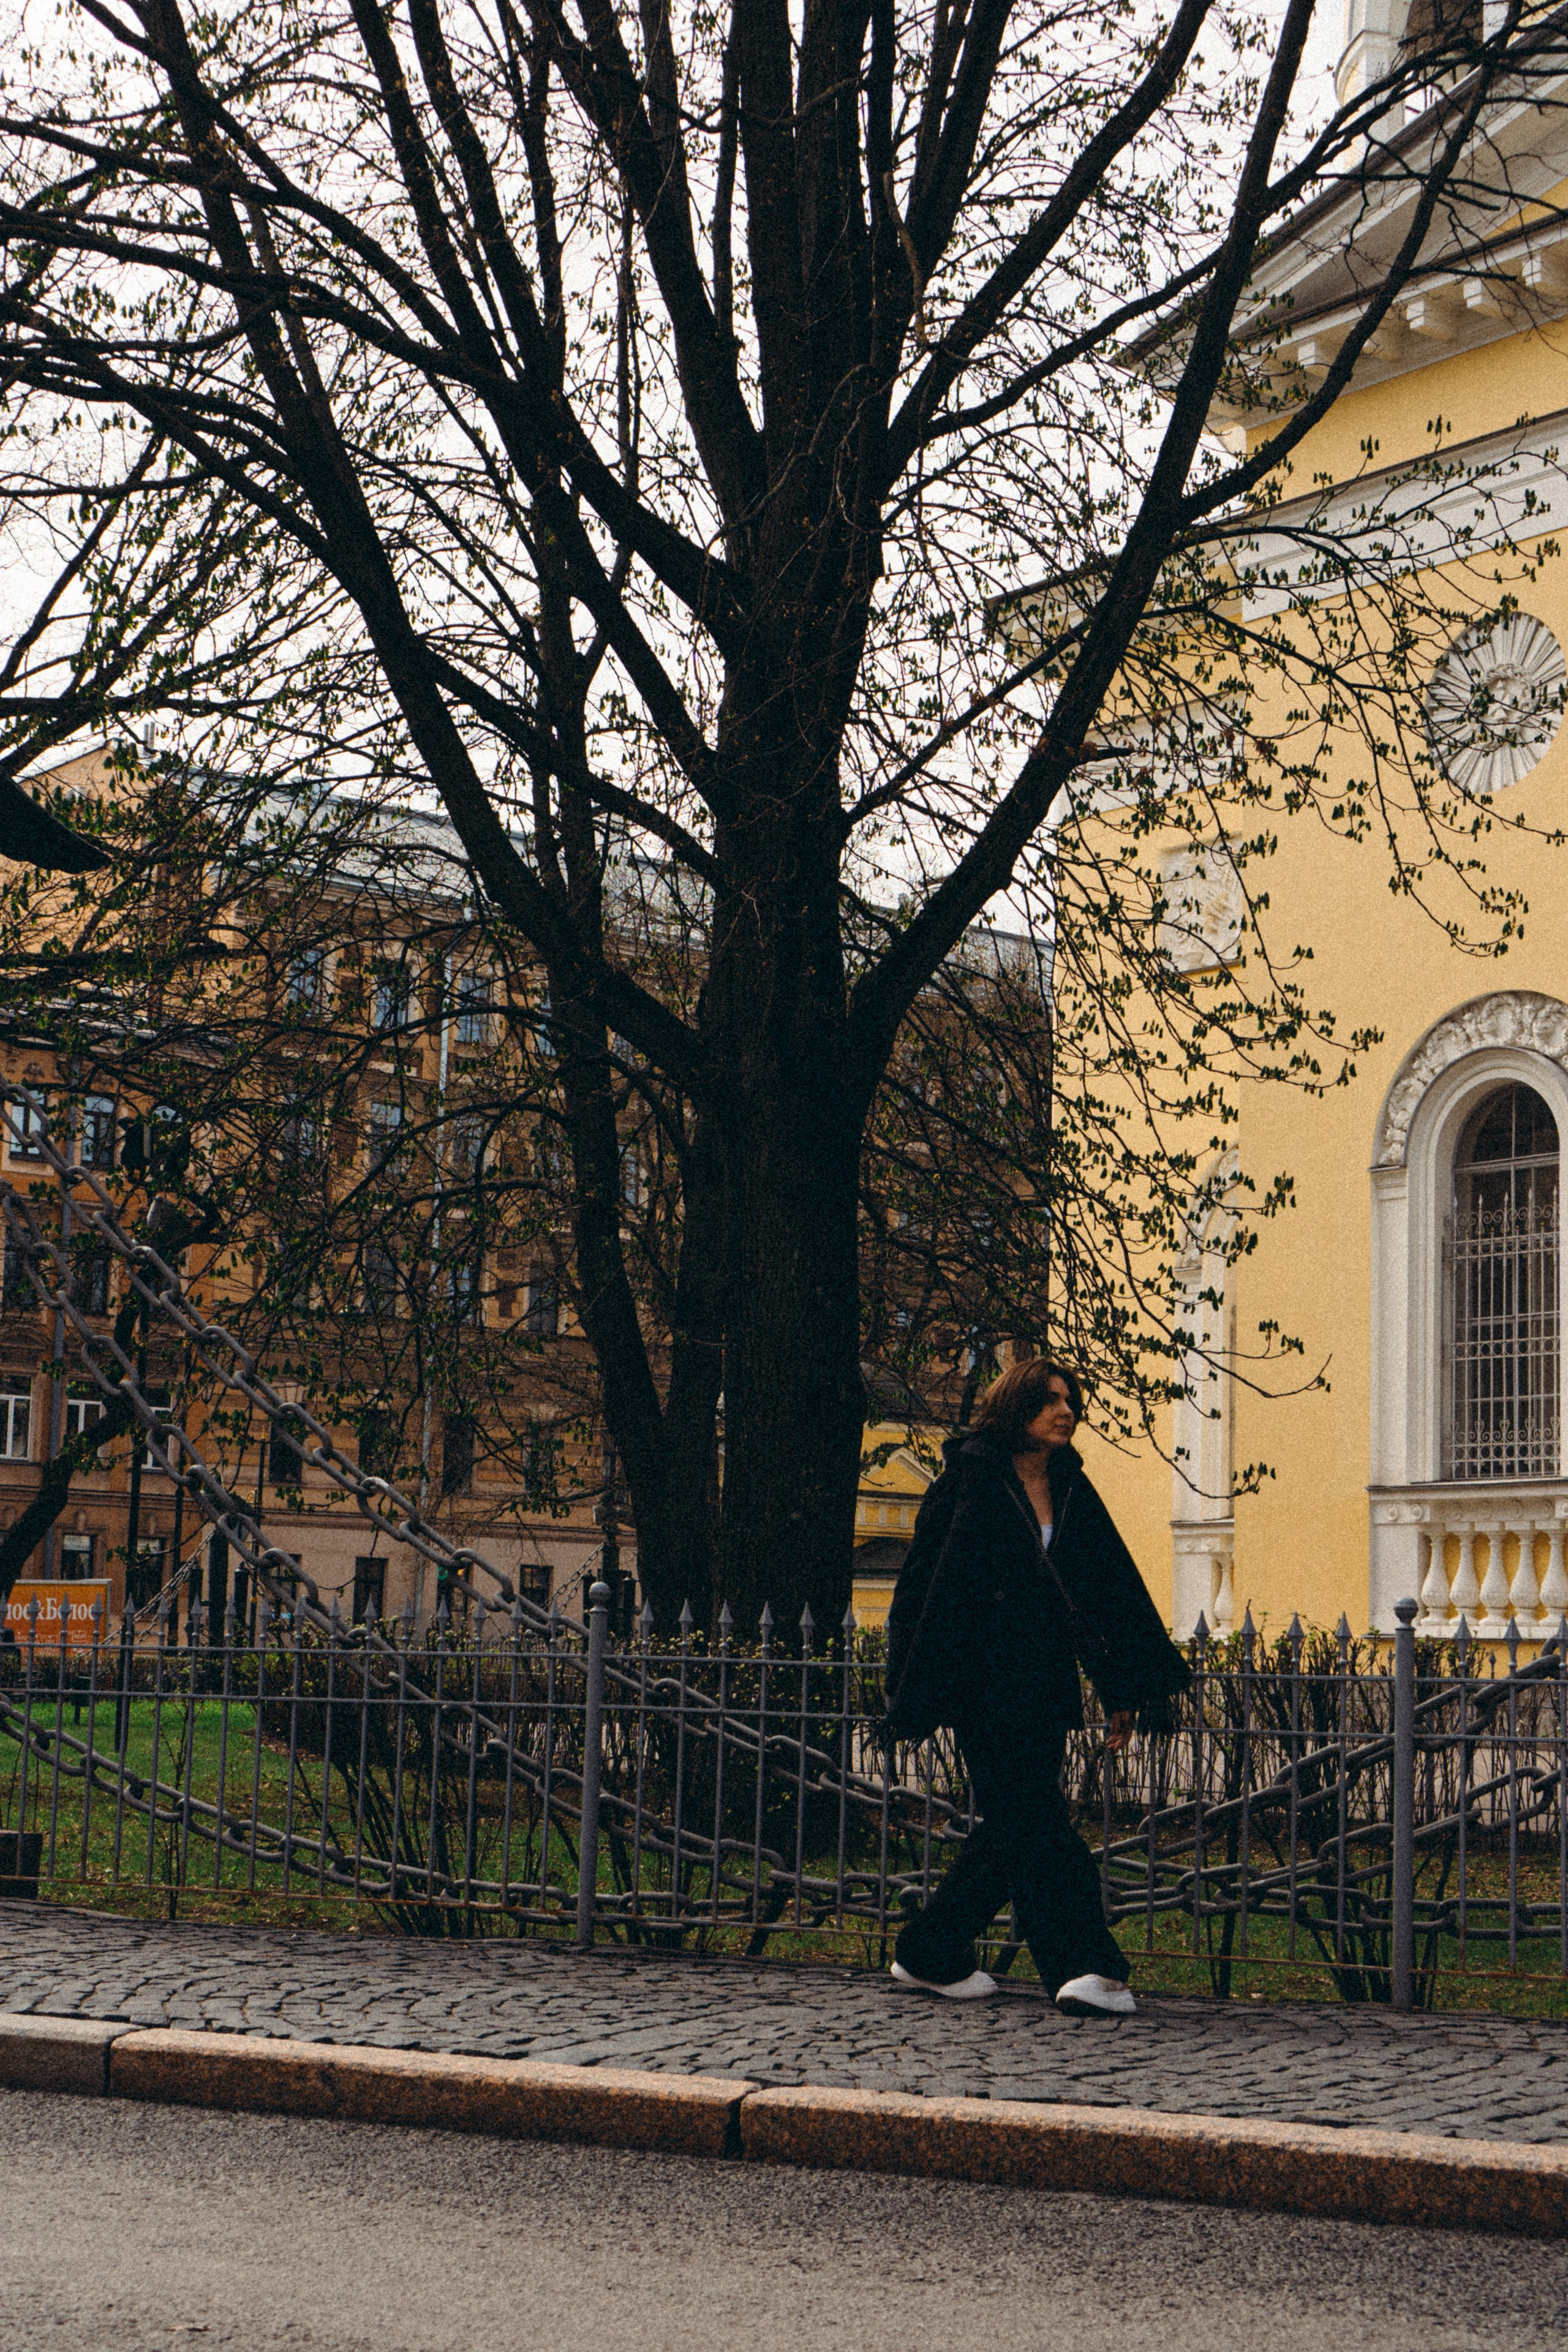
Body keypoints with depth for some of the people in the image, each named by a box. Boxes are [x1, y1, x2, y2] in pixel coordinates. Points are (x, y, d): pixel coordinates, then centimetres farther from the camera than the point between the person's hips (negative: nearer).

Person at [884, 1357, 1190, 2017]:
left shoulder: (1071, 1492, 12)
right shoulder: (970, 1481, -6)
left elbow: (1113, 1588, 13)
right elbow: (928, 1584, -5)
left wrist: (1122, 1688, 8)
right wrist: (915, 1692, -8)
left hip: (1046, 1685, 7)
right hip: (985, 1682, -7)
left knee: (1010, 1827, 10)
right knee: (1034, 1821, -11)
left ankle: (929, 1954, 23)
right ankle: (1082, 1967, -14)